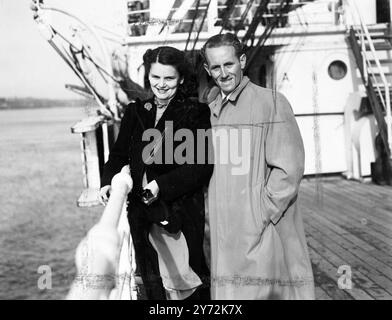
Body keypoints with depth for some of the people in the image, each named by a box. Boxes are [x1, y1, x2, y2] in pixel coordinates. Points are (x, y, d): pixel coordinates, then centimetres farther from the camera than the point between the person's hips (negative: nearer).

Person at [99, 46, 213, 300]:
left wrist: (162, 185, -19)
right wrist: (108, 182, -6)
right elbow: (119, 154, 14)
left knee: (185, 278, 2)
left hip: (182, 214, -4)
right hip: (143, 214, 4)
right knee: (153, 282, 12)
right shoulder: (136, 113, 10)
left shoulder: (196, 113, -4)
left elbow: (202, 166, -11)